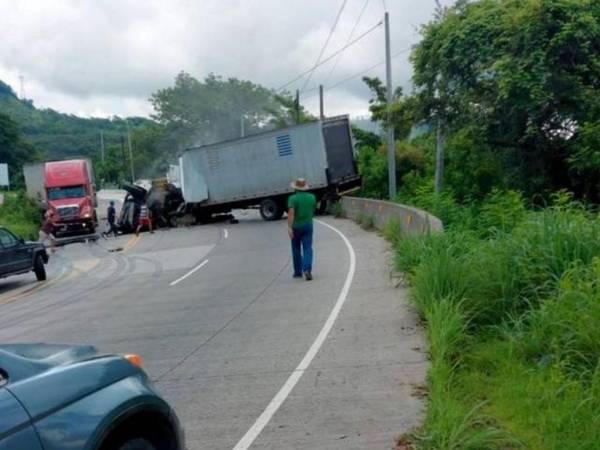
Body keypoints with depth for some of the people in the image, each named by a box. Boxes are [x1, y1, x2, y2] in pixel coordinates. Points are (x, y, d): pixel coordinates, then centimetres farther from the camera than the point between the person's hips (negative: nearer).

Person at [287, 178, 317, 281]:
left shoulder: (293, 198, -10)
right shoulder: (312, 197, 3)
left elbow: (291, 213, -21)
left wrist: (289, 227, -25)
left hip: (296, 226, -2)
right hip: (308, 225, 2)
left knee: (296, 249, 13)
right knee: (307, 249, -2)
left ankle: (298, 272, 21)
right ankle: (307, 269, -22)